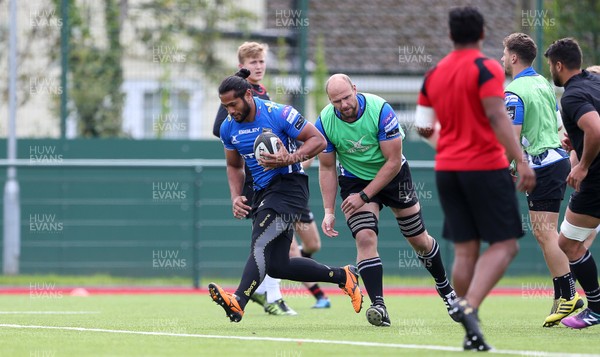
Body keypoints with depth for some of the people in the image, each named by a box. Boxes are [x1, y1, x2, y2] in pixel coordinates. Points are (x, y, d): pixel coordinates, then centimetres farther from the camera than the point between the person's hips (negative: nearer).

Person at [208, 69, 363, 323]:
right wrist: (236, 197, 4)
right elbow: (234, 166, 21)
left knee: (260, 246, -27)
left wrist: (289, 159, -23)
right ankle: (343, 276, 19)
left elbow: (318, 140, -9)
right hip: (263, 192, 8)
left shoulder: (278, 114, -13)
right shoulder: (228, 128, 6)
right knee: (277, 266, 5)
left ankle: (238, 303, -42)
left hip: (288, 185, -8)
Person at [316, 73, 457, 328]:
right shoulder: (325, 122, -20)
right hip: (354, 180, 1)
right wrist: (329, 211, -13)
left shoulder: (380, 110, -29)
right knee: (365, 238, -22)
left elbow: (393, 161, -24)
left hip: (392, 176, -1)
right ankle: (378, 306, -25)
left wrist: (364, 195, -25)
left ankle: (444, 287, 35)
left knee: (418, 239, 10)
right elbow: (327, 168, -7)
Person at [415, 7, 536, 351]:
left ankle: (472, 333, 5)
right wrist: (521, 161, -23)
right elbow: (497, 117, -20)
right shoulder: (486, 68, -9)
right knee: (504, 245, -2)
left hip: (446, 168, 6)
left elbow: (424, 127, 15)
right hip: (485, 167, -6)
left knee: (465, 249, 8)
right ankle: (469, 306, -24)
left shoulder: (434, 74, 9)